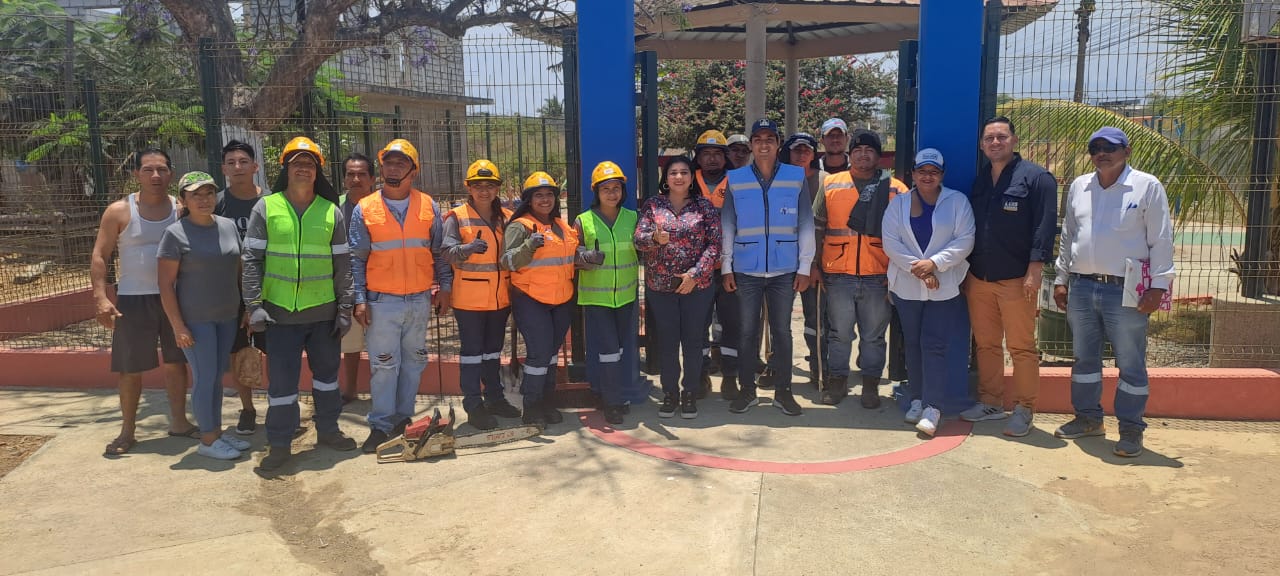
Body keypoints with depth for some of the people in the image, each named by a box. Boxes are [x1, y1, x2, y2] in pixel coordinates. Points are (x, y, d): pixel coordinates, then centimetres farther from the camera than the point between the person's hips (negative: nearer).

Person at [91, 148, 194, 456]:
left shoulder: (182, 209, 1)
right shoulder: (119, 211, -5)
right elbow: (99, 255, -4)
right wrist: (100, 297, -14)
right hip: (133, 300, -2)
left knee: (176, 361, 11)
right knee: (130, 368, 4)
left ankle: (178, 421, 25)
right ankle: (127, 430, 17)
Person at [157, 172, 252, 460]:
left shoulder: (228, 226, 5)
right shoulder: (175, 233, -10)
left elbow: (238, 269, 13)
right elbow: (166, 284, -10)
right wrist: (178, 326, -13)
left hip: (228, 316, 5)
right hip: (196, 320, -5)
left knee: (217, 376, 14)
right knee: (205, 377, 0)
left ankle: (217, 430, 26)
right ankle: (208, 440, 11)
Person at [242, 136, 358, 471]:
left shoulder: (332, 212, 4)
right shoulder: (266, 208, 0)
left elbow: (343, 264, 5)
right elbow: (251, 259, -1)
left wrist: (345, 309, 2)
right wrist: (254, 306, -8)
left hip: (323, 310, 2)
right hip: (280, 311, -2)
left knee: (327, 373, 14)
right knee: (281, 380, 1)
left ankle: (327, 430, 30)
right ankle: (280, 444, 14)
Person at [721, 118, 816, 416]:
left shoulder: (797, 177, 2)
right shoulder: (735, 179, 3)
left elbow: (806, 225, 3)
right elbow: (727, 227, 5)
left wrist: (805, 267, 0)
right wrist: (726, 268, 2)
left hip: (785, 270, 0)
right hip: (746, 270, 0)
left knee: (782, 331, 7)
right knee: (748, 332, 6)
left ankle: (783, 391, 18)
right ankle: (747, 390, 18)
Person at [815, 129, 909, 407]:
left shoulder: (896, 189, 6)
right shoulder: (831, 185, 8)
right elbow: (817, 227, 10)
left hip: (879, 277, 0)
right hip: (838, 276, 0)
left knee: (874, 336, 8)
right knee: (839, 333, 8)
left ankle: (871, 384, 19)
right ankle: (837, 381, 21)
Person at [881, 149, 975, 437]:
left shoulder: (957, 201, 2)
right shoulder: (898, 203, 7)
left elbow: (964, 241, -6)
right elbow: (891, 242, -2)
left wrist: (934, 263, -17)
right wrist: (917, 268, -13)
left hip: (944, 287, -2)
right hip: (906, 286, 3)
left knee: (933, 344, -9)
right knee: (913, 343, 9)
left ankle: (932, 407, -9)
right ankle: (917, 400, 20)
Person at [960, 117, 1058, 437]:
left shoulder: (1036, 178, -3)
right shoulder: (978, 179, 15)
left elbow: (1045, 226, -10)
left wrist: (1035, 269, -17)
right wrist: (965, 271, 14)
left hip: (1016, 279, -6)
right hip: (978, 278, 6)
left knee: (1021, 347, -1)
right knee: (986, 345, 12)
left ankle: (1024, 410, 8)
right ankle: (990, 403, 22)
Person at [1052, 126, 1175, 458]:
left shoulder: (1147, 186, -2)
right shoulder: (1078, 187, 11)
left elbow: (1161, 241, -4)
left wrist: (1159, 286, -9)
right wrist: (1061, 279, 14)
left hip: (1125, 291, -5)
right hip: (1081, 287, 5)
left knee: (1130, 364, 2)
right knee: (1084, 357, 13)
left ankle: (1131, 428, 13)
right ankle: (1088, 417, 27)